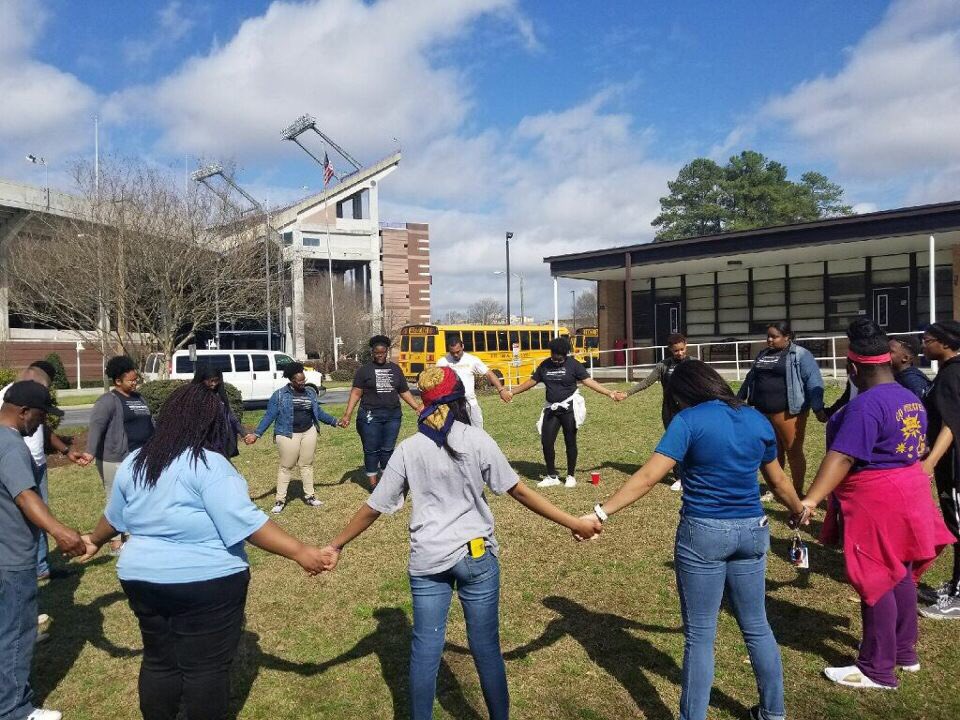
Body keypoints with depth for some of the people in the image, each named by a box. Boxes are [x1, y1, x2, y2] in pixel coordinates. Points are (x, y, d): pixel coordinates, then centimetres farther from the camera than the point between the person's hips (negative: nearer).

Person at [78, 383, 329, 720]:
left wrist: (95, 541, 40)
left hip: (143, 579, 7)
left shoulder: (133, 464, 4)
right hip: (207, 583, -6)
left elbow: (114, 517, 20)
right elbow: (245, 522, -24)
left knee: (159, 661, 20)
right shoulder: (209, 464, -17)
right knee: (207, 667, 7)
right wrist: (299, 552, -22)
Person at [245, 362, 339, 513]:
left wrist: (334, 422, 18)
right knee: (285, 466, 2)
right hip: (288, 435, -4)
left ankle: (309, 496, 21)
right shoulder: (280, 395, -7)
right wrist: (256, 434, -15)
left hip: (309, 433, 4)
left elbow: (318, 412, 17)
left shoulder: (310, 392, 7)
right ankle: (280, 500, 9)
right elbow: (269, 416, -8)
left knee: (307, 465, 11)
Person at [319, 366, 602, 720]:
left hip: (427, 560, 1)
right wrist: (574, 523, 1)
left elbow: (373, 508, 1)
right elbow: (519, 492, -6)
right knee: (486, 647, 11)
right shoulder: (476, 439, -7)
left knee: (425, 650, 11)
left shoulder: (408, 449, -2)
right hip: (476, 555, -1)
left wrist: (336, 545, 14)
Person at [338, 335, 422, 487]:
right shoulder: (364, 369, 1)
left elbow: (405, 392, 15)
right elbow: (355, 393, -3)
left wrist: (418, 407, 6)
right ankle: (373, 484, 13)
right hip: (370, 416, -2)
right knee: (371, 450, 3)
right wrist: (347, 415, -11)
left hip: (393, 416, 3)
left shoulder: (395, 369, 10)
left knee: (388, 450, 9)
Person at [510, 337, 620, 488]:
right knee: (546, 442, 0)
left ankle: (571, 476, 18)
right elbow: (531, 382, 11)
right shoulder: (544, 365, 5)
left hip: (569, 408, -4)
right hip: (551, 409, 4)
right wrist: (511, 392, 8)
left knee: (570, 442, 4)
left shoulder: (573, 364, -6)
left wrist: (610, 393, -18)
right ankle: (552, 476, 15)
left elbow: (589, 381, -10)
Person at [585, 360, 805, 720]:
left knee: (700, 635, 5)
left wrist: (601, 513, -21)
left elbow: (648, 477, -20)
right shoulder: (757, 420, 6)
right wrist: (800, 510, 38)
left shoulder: (689, 420, -11)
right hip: (751, 531, 6)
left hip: (703, 533, -5)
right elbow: (778, 481, 18)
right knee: (756, 626, 21)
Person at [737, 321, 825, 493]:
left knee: (793, 451, 4)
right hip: (763, 412, 7)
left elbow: (813, 382, -12)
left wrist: (818, 408, -20)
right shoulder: (763, 354, 15)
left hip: (787, 412, -6)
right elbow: (750, 378, 24)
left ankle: (797, 492, 15)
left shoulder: (800, 355, -6)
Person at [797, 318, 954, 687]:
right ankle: (904, 652, 34)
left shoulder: (866, 404, -22)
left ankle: (878, 670, 11)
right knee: (900, 574, 20)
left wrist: (810, 500, -33)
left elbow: (842, 458, -30)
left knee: (876, 581, 0)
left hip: (875, 503, -10)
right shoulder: (910, 399, 8)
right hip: (907, 494, 10)